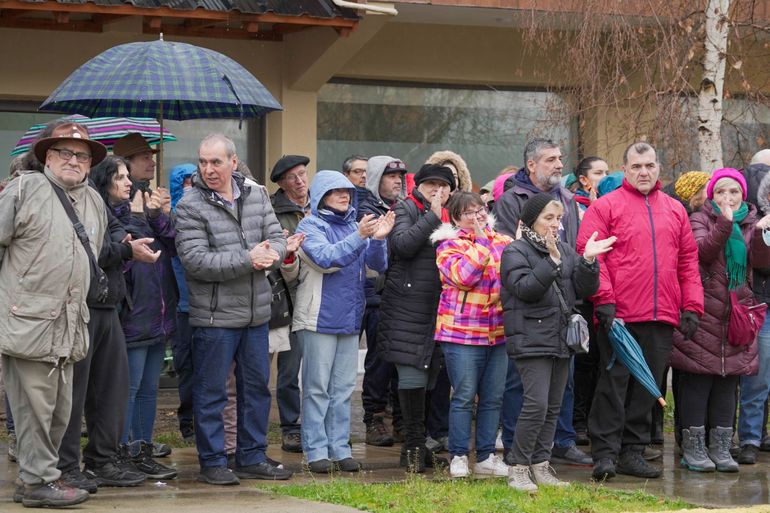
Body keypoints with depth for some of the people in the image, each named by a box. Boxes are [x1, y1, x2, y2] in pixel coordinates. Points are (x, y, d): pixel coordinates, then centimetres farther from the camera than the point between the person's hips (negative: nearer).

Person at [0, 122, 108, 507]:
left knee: (59, 409, 10)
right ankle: (39, 481, 2)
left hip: (69, 326, 7)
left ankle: (33, 479, 19)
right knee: (34, 403, -5)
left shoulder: (94, 202, 18)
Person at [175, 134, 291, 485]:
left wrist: (271, 254, -18)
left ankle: (251, 458, 24)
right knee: (211, 392, 1)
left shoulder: (257, 196, 7)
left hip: (256, 314, 6)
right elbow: (194, 259, -18)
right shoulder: (191, 206, -9)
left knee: (257, 386, 13)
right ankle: (212, 463, 11)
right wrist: (247, 260, -21)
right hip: (214, 315, -6)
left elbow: (278, 239, 7)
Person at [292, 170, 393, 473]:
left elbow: (378, 265, 4)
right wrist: (359, 237, -30)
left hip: (350, 319, 5)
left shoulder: (355, 225, 10)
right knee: (317, 388, -2)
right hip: (319, 319, -5)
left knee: (343, 388, 9)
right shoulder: (310, 226, -4)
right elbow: (327, 258, -21)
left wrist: (378, 240, -16)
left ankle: (340, 448, 14)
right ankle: (316, 450, 1)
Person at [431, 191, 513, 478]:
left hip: (499, 333, 5)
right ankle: (459, 457, 7)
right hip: (462, 333, -5)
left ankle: (486, 456, 16)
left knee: (493, 397, 8)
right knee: (464, 396, -2)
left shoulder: (503, 242, 12)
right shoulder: (449, 245, -3)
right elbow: (463, 276, -19)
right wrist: (480, 242, -15)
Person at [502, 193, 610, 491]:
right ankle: (518, 469, -7)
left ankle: (541, 466, 16)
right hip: (531, 340, -7)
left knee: (553, 407, 9)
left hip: (561, 340, 7)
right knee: (536, 405, -15)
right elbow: (525, 288, -18)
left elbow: (585, 290, 9)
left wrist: (588, 261, -7)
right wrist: (552, 261, -25)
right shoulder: (515, 252, -3)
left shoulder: (566, 251, 15)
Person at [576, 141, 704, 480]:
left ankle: (632, 452, 16)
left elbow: (688, 260, 16)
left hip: (662, 316, 5)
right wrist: (604, 300, -14)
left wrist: (692, 306, 8)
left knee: (647, 387, 8)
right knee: (614, 383, -3)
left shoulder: (675, 210, 16)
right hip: (619, 314, -5)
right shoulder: (605, 207, 1)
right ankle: (605, 454, 1)